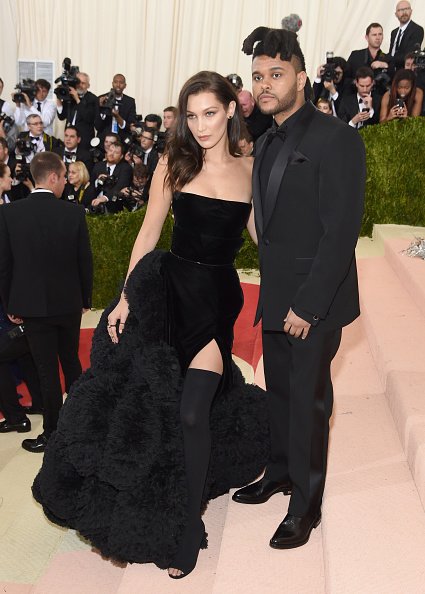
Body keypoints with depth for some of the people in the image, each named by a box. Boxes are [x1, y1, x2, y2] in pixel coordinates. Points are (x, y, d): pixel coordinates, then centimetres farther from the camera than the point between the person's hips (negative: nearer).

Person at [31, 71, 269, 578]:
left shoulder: (249, 169, 3)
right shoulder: (174, 163, -1)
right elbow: (149, 232, 1)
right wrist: (125, 297, -2)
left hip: (219, 297, 0)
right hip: (168, 288, 0)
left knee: (192, 412, -3)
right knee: (150, 400, 6)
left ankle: (185, 534, 17)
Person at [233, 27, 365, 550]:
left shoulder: (336, 138, -14)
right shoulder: (266, 143, 12)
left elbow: (341, 231, -18)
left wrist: (307, 305, -19)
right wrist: (271, 291, 9)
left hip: (314, 302, -7)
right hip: (276, 298, 7)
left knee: (308, 400, 4)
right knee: (279, 392, 17)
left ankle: (305, 506, 20)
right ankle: (279, 473, 36)